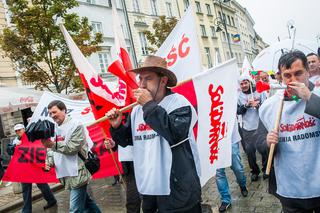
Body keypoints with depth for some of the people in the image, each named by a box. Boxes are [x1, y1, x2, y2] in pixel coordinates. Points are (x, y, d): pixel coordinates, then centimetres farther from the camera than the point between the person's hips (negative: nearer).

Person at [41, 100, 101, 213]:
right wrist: (49, 161, -1)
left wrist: (53, 144, -27)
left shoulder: (76, 125, -10)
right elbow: (51, 148, 17)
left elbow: (72, 148, -19)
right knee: (85, 201, 20)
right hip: (66, 174, 7)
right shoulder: (54, 129, 11)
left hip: (77, 173, -7)